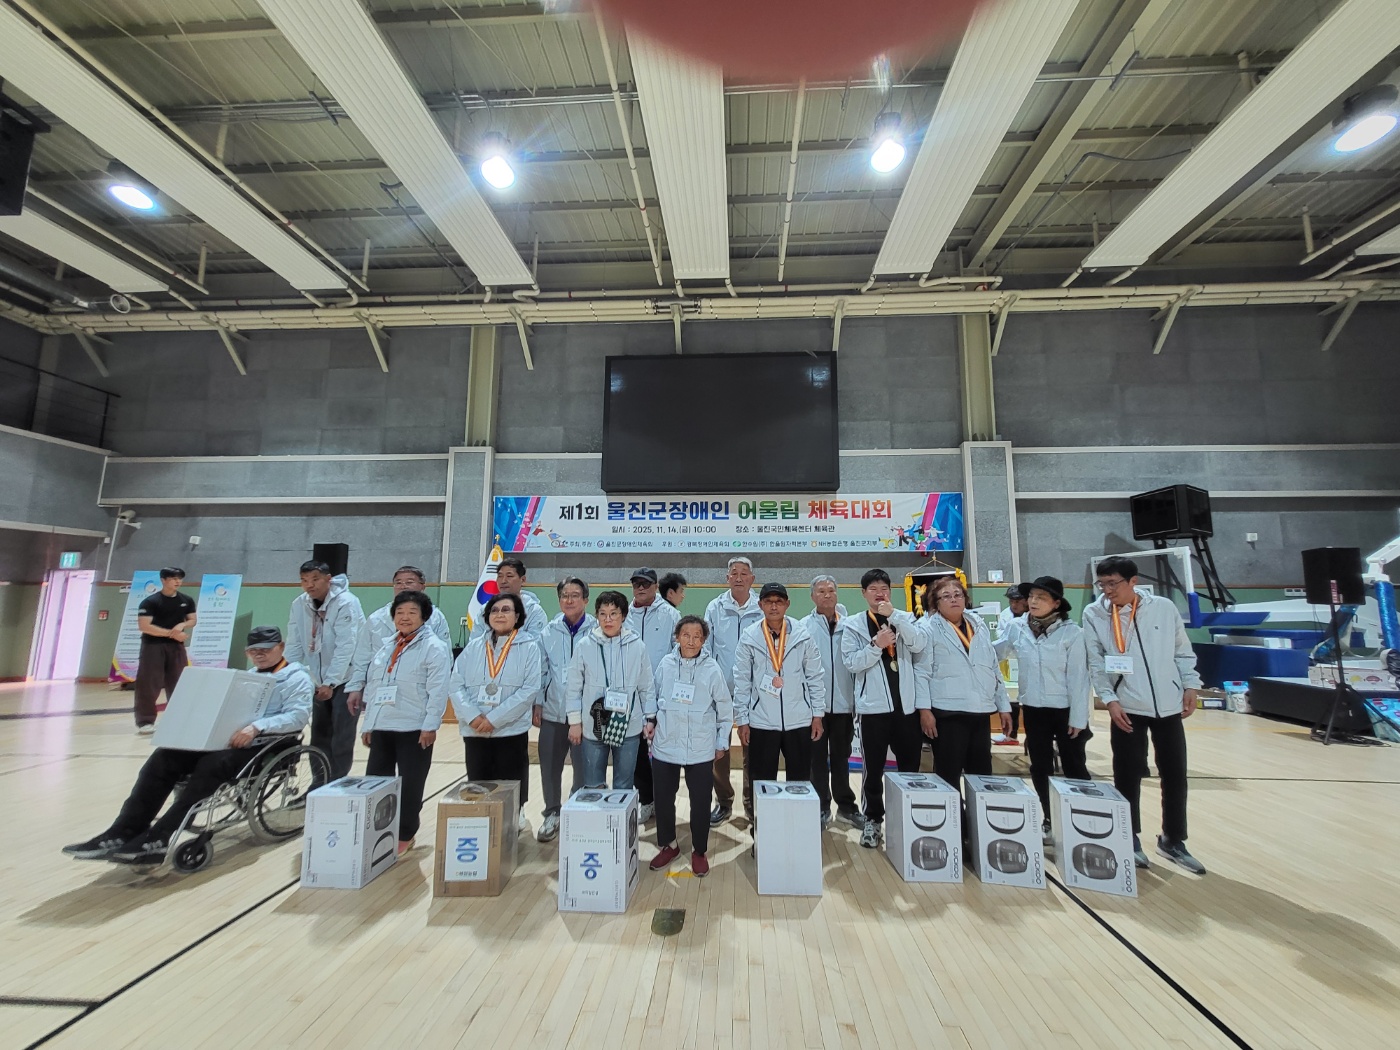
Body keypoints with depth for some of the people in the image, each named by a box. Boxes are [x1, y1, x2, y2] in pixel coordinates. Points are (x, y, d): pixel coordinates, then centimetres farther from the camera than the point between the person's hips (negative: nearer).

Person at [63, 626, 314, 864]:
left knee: (210, 765, -33)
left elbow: (298, 715, -16)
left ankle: (157, 839, -29)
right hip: (221, 740, 8)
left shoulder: (297, 679, -2)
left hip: (261, 746, -8)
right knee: (164, 756, -11)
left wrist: (257, 727, -28)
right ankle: (124, 832, -13)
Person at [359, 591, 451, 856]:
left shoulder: (434, 647, -9)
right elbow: (371, 687, 18)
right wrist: (367, 724, 15)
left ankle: (405, 835, 21)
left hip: (414, 729, -7)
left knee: (410, 785, 4)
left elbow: (437, 690, -15)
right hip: (381, 728, 7)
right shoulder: (386, 646, 14)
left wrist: (430, 726, -19)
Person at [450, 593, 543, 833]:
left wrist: (494, 718, -15)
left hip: (511, 731, -3)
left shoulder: (529, 647, -3)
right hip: (474, 732, 3)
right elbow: (455, 685, 3)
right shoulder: (473, 647, 8)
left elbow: (530, 689, -10)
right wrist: (472, 716, -13)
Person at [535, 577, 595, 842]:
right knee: (550, 767, 13)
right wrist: (537, 704, 3)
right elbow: (542, 670, 7)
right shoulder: (549, 631, 4)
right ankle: (552, 814, 33)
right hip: (553, 711, 3)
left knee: (583, 768, 7)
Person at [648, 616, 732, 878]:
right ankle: (668, 845, 39)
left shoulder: (712, 669, -11)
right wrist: (652, 726, 8)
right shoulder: (666, 664, -5)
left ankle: (699, 851, 33)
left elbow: (725, 709, -1)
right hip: (665, 747, 2)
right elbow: (655, 699, 8)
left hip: (700, 751, -2)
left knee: (700, 803, 10)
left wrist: (721, 743, 3)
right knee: (663, 800, 15)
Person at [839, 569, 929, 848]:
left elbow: (920, 645, -11)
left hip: (907, 705, 2)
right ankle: (872, 820, 21)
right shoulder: (853, 624, 2)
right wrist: (876, 644, -20)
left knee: (910, 766, 13)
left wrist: (893, 615, -17)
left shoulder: (905, 618, 8)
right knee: (873, 768, 6)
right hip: (874, 706, -2)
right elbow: (850, 662, -8)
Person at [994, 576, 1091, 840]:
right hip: (1033, 708, 3)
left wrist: (1078, 717, -10)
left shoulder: (1072, 632, -13)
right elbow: (992, 654, 7)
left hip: (1065, 709, -3)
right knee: (1040, 768, 14)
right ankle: (1048, 820, 30)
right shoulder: (1016, 628, -5)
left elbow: (1078, 677, -11)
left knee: (1074, 768, 9)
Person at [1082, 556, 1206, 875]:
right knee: (1128, 776, 6)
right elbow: (1096, 664, -5)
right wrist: (1110, 699, -12)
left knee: (1175, 775, 12)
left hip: (1168, 706, 2)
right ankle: (1131, 840, 23)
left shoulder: (1164, 607, -3)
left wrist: (1190, 685, 2)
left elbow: (1183, 651, 8)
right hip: (1127, 708, -2)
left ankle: (1173, 840, 31)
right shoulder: (1094, 614, -7)